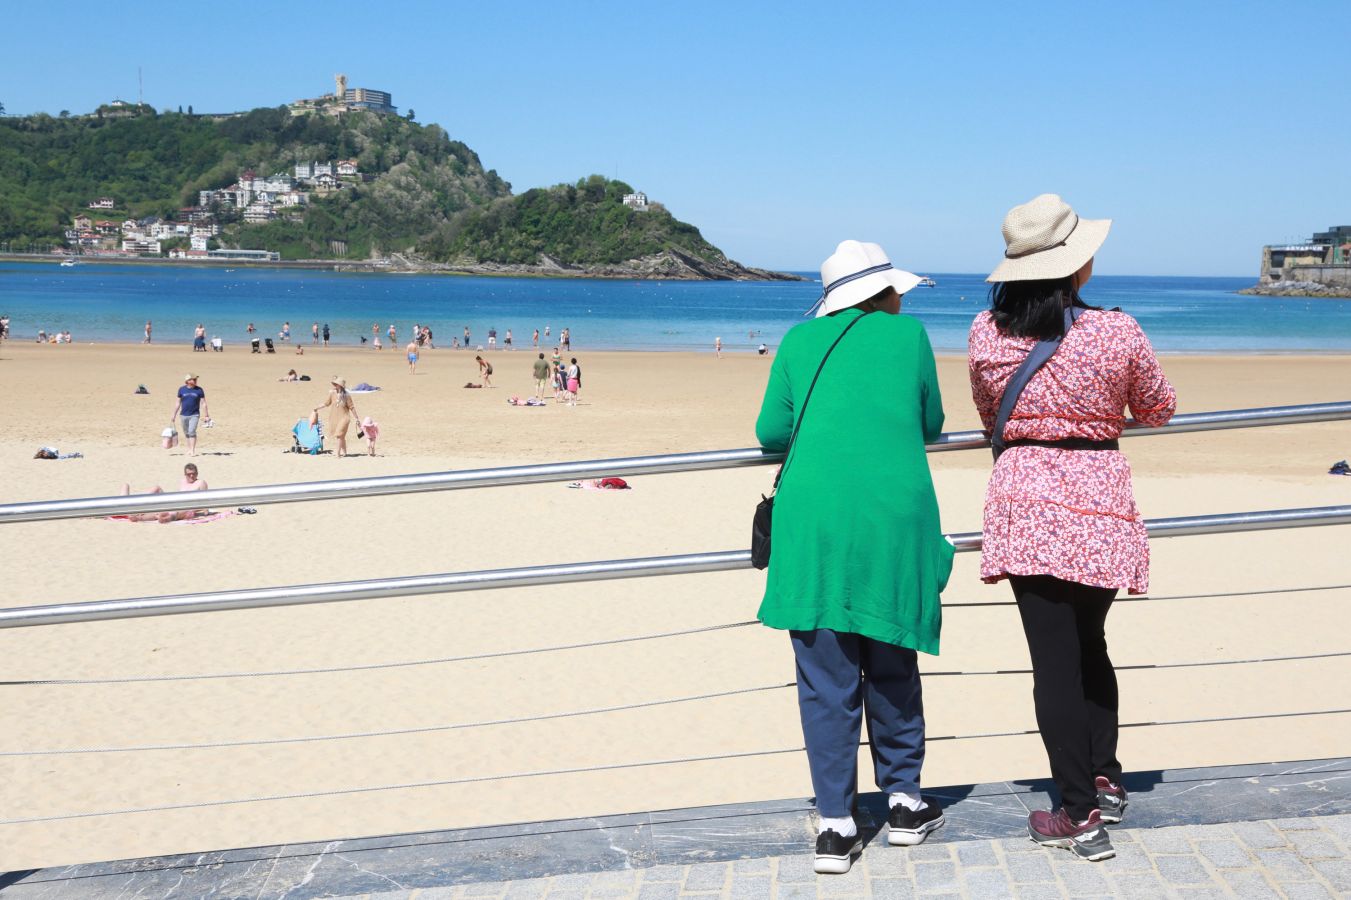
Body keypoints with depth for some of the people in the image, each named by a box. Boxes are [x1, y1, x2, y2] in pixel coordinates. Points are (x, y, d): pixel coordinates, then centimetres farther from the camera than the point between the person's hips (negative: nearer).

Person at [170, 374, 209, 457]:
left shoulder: (199, 390, -1)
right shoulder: (182, 389, 3)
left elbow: (203, 403, 2)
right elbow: (178, 403, 9)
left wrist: (206, 415, -2)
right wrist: (174, 415, 9)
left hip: (194, 415, -2)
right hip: (184, 415, 2)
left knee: (192, 432, -15)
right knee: (186, 433, 9)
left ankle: (193, 450, -15)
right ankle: (189, 449, 22)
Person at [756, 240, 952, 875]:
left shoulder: (799, 341, 11)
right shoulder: (908, 334, 10)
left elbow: (772, 433, 11)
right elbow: (930, 425, 17)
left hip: (813, 522, 0)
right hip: (895, 519, 0)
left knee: (825, 676, 3)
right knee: (892, 665, 16)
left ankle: (836, 825, 6)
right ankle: (903, 800, 26)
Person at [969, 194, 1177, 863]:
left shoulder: (987, 335, -4)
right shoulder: (1118, 333, -9)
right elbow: (1159, 411, 9)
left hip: (1025, 504, -1)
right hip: (1100, 503, 1)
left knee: (1055, 657, 2)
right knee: (1089, 642, 22)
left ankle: (1081, 815, 5)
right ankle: (1104, 778, 28)